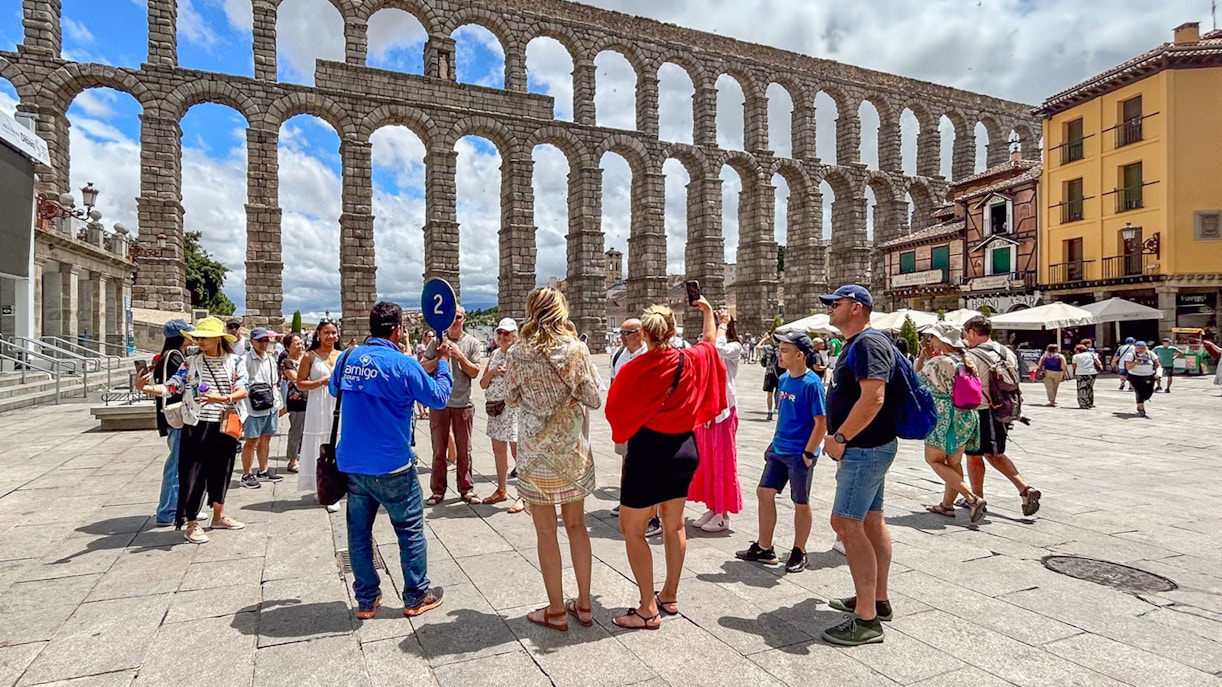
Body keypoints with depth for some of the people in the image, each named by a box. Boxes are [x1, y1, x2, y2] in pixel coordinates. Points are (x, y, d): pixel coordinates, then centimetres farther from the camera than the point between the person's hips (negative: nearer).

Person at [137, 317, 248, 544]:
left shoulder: (234, 361, 2)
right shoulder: (191, 362, 0)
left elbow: (243, 391, -4)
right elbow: (170, 387, -6)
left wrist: (221, 398, -20)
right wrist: (146, 387, -23)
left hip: (225, 425, 2)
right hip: (197, 426, -2)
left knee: (221, 470, 14)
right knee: (193, 473, -1)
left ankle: (219, 516, 30)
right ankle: (191, 524, 11)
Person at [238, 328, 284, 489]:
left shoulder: (271, 358, 13)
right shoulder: (246, 359, -10)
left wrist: (278, 402, 16)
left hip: (271, 406, 7)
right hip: (254, 407, -7)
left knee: (265, 439, 16)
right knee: (251, 441, 0)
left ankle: (263, 471, 28)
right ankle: (246, 475, 10)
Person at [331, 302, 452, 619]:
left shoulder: (348, 358, 2)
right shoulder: (402, 364, -16)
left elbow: (334, 388, 23)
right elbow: (438, 397, -5)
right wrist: (443, 363, 8)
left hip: (351, 464, 6)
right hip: (391, 466, -5)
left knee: (359, 531, 15)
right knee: (411, 530, 11)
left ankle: (366, 600, 27)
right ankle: (416, 597, 22)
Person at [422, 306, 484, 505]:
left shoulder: (473, 343, 2)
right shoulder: (437, 341, 5)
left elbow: (474, 372, -5)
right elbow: (424, 368, 2)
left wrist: (459, 355, -14)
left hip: (463, 404, -1)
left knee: (464, 450, 7)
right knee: (438, 450, 7)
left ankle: (466, 489, 18)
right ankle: (438, 490, 16)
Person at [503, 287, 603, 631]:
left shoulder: (519, 352, -9)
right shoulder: (577, 349, -7)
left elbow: (511, 397, 4)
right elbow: (595, 398, -3)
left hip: (538, 451, -2)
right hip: (574, 448, 3)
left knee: (546, 531, 9)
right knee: (577, 525, 16)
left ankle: (556, 611, 19)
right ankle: (584, 605, 26)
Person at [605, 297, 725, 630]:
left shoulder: (634, 369, -16)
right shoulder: (691, 361, -3)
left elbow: (614, 410, -6)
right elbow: (710, 340, 20)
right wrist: (708, 310, 34)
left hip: (647, 450, -6)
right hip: (684, 448, 6)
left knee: (632, 528, 6)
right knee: (674, 523, 19)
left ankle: (648, 609, 8)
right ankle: (670, 596, 33)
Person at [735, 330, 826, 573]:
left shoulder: (812, 383, -17)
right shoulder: (783, 379, 5)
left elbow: (821, 422, -16)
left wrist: (809, 453, -16)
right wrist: (775, 442, 14)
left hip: (799, 454, -7)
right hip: (778, 450, 8)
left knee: (800, 503, 8)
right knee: (764, 492, 9)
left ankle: (799, 553, 25)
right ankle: (764, 548, 23)